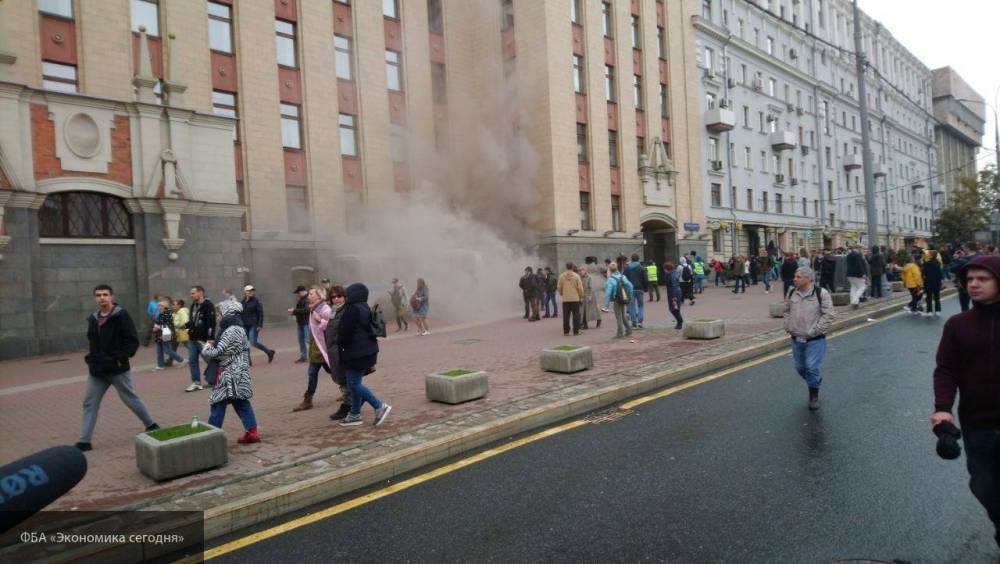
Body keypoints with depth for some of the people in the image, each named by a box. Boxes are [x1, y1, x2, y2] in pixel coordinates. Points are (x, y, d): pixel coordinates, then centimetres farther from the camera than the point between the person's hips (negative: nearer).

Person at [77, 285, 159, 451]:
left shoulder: (121, 315, -12)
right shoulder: (93, 318, 9)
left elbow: (133, 341, -14)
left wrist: (121, 358, -18)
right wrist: (90, 359, 11)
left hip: (117, 368, -6)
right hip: (97, 370, 6)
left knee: (131, 399, 6)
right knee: (89, 403, 6)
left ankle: (151, 425, 23)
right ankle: (84, 441, 13)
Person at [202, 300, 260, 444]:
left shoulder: (231, 330, -19)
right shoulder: (238, 328, 12)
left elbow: (217, 353, -19)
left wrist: (206, 347, 0)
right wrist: (213, 344, 10)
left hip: (230, 374, -9)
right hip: (238, 373, 9)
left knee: (218, 403, 1)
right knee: (241, 402, 12)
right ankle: (252, 431, 12)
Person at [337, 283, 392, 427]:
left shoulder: (352, 309, -17)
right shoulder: (365, 308, 12)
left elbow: (344, 332, -16)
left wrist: (340, 345, 5)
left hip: (357, 353, -10)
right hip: (368, 350, 10)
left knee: (354, 384, -4)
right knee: (355, 383, 15)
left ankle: (380, 406, -5)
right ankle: (354, 415, 21)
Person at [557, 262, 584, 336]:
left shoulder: (561, 276, -2)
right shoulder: (576, 276, -7)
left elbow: (559, 287, 2)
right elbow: (580, 287, -6)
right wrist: (581, 296, 7)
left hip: (565, 299, 2)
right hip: (575, 298, -2)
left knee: (566, 316, 7)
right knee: (576, 315, 5)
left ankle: (566, 331, 9)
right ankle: (576, 331, 4)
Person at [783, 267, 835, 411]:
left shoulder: (821, 293, -12)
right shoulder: (791, 293, 3)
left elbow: (828, 315, -12)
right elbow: (787, 311, 16)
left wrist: (815, 331, -15)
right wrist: (788, 327, 4)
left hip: (815, 340, -5)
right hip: (796, 339, 5)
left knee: (811, 368, -9)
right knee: (800, 368, 14)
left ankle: (814, 396, 11)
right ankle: (817, 381, 42)